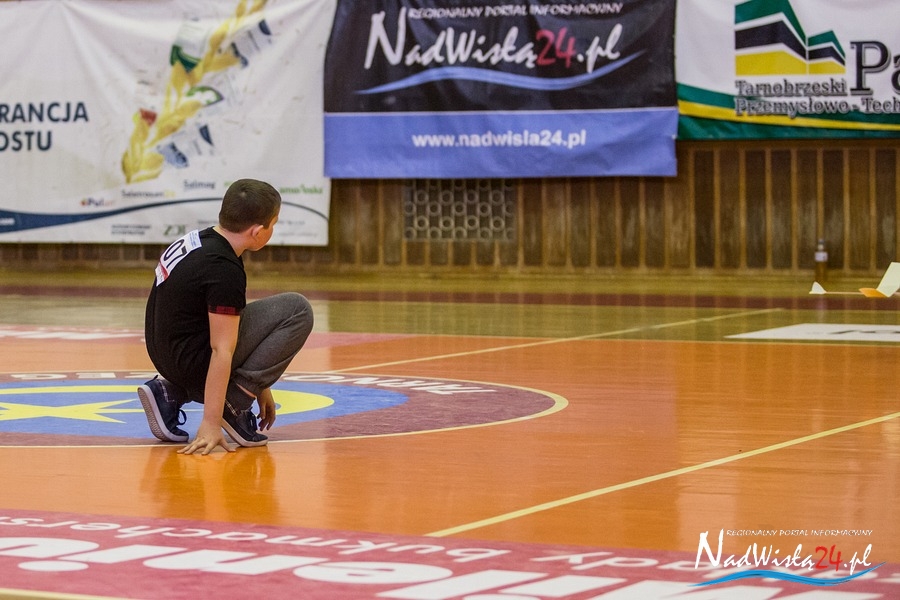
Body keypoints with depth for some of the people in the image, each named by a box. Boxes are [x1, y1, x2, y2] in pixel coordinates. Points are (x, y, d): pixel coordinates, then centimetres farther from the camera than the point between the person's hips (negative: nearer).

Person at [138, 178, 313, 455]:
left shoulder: (196, 240, 9)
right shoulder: (226, 271, -20)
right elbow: (221, 351, -22)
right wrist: (210, 423, -23)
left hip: (165, 356, 9)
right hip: (192, 360, -9)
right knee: (297, 310, -9)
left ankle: (172, 392, 14)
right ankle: (234, 401, -8)